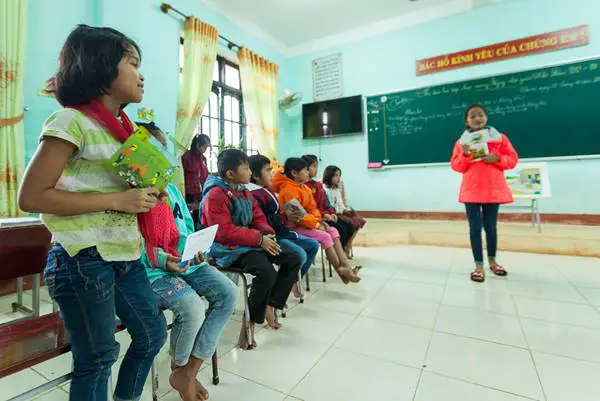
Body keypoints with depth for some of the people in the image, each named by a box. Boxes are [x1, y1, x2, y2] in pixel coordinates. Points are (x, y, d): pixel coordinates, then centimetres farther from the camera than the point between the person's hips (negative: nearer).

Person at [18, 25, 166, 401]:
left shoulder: (124, 126, 13)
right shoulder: (73, 121, -12)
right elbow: (31, 197, -16)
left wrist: (149, 196, 3)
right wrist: (117, 200, -20)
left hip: (126, 255, 8)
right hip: (85, 261, -8)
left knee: (153, 335, 19)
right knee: (97, 360, 8)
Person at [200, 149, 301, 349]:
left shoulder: (244, 191, 13)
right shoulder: (215, 195, -14)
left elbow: (258, 217, 15)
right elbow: (225, 232, -22)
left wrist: (267, 234, -7)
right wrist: (259, 239, -23)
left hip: (251, 242, 9)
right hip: (229, 248, -9)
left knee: (294, 259, 0)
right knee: (267, 272, -33)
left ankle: (270, 305, 7)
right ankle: (250, 321, -10)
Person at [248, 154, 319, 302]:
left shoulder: (267, 191, 15)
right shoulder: (254, 195, -18)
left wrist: (290, 216, 5)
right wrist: (284, 217, -19)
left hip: (280, 233, 11)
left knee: (313, 245, 12)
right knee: (300, 255, -27)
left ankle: (293, 282, 18)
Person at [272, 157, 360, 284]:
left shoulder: (305, 188, 10)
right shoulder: (288, 190, -20)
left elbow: (312, 208, 12)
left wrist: (319, 220, -7)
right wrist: (316, 224, -19)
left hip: (305, 223, 10)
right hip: (292, 226, -9)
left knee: (333, 231, -3)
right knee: (324, 236, -21)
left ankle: (345, 264, -9)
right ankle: (340, 270, -8)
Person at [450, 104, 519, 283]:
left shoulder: (500, 138, 6)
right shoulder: (462, 142, 4)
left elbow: (513, 159, 5)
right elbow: (456, 166, 1)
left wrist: (497, 159, -13)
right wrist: (465, 155, -17)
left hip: (493, 189, 1)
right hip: (471, 190, -1)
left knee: (491, 226, 11)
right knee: (475, 227, -1)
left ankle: (492, 261, 31)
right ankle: (479, 266, 7)